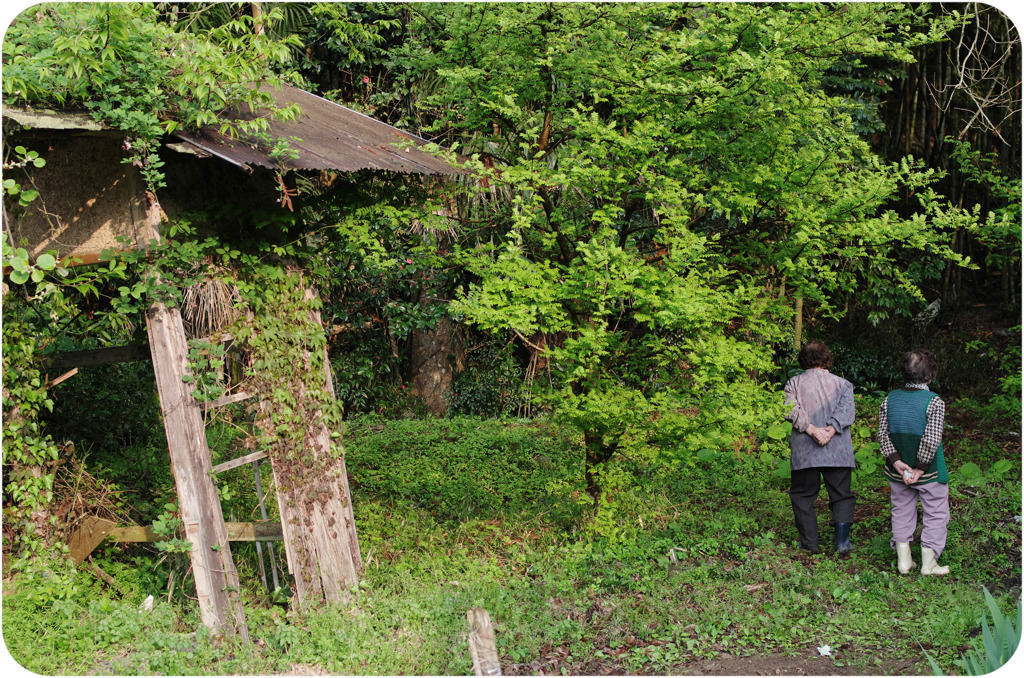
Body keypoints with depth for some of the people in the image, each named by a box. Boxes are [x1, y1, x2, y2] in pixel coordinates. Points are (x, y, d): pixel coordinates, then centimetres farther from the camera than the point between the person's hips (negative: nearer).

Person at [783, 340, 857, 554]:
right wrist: (831, 430, -17)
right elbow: (846, 408, -7)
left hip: (804, 450, -1)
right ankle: (842, 540, -4)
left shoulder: (793, 383, 8)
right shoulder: (842, 383, 10)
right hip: (838, 451, 1)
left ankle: (809, 543, 9)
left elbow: (792, 410, -9)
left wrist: (812, 430, -16)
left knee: (803, 495, 10)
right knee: (842, 495, 9)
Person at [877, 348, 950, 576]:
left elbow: (883, 435, -4)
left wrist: (896, 462, -8)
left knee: (902, 512, 16)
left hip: (898, 472, 5)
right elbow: (931, 440, -21)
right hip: (930, 472, -4)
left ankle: (904, 560, 18)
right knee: (936, 514, 10)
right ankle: (928, 563, 12)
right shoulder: (934, 402, -17)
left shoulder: (889, 399, -1)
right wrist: (920, 468, -14)